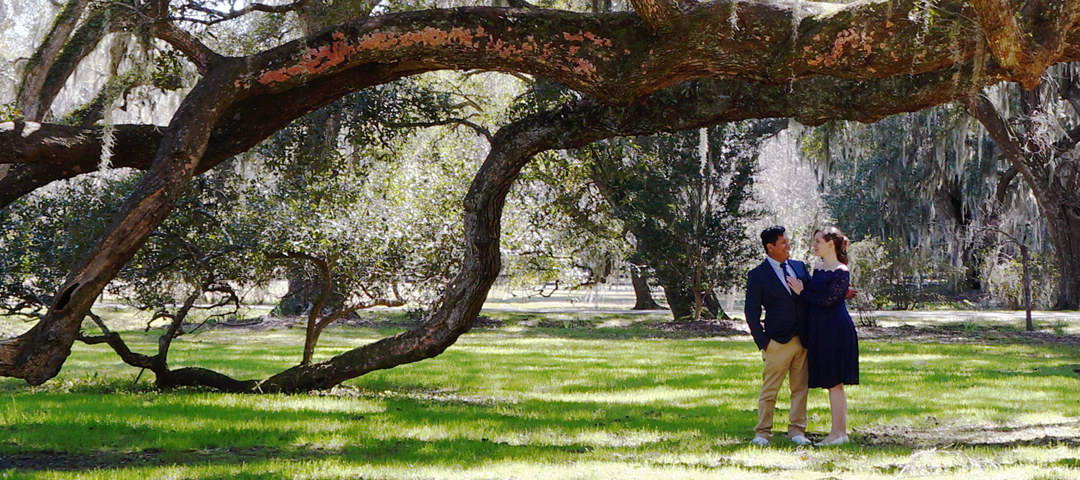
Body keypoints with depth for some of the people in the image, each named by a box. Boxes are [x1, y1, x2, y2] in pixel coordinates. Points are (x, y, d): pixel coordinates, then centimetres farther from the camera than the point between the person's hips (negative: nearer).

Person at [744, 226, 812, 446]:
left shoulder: (799, 267, 12)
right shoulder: (757, 275, -3)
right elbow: (751, 313, -2)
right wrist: (762, 342, -8)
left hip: (803, 340, 5)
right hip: (778, 341, -5)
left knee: (800, 387, 7)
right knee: (769, 390, -2)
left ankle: (797, 430, 15)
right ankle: (762, 433, 6)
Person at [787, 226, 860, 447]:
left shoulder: (841, 272, -11)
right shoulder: (818, 268, 15)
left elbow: (828, 300, -18)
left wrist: (802, 291, -12)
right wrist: (801, 289, -1)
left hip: (835, 330, -9)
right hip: (820, 331, 9)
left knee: (834, 382, -6)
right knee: (831, 383, 10)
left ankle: (838, 432, -3)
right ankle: (841, 431, 15)